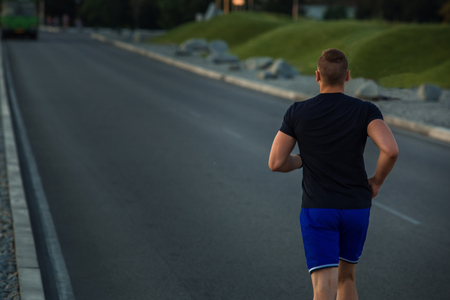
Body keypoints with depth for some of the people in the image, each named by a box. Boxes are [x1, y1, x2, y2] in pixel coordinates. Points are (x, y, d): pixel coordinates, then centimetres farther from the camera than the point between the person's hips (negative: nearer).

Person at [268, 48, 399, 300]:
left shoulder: (297, 112, -6)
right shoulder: (366, 110, -8)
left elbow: (276, 163, -6)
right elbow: (391, 150, -25)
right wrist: (377, 181, -3)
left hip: (318, 210, -2)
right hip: (356, 210, 2)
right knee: (346, 276, 26)